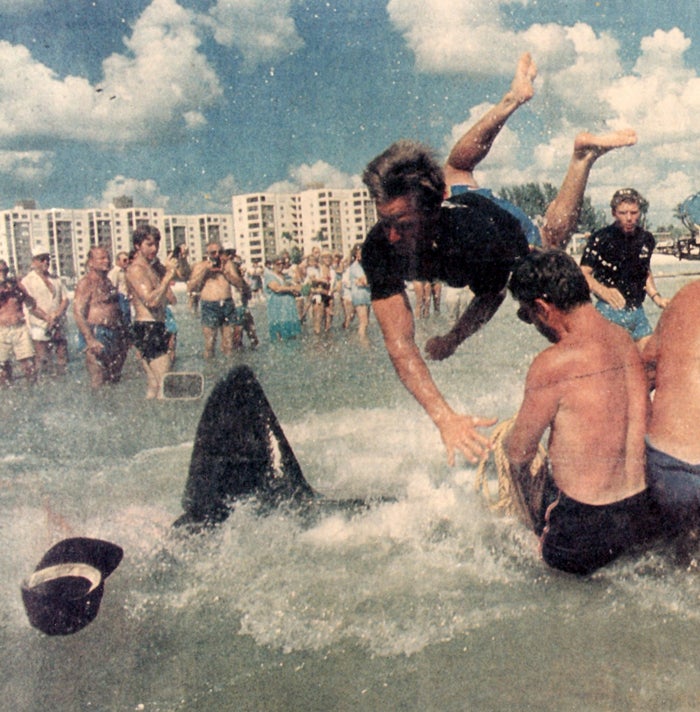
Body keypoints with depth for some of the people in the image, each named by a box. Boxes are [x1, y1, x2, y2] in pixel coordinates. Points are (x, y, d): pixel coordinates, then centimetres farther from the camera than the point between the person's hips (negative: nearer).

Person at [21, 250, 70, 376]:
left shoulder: (55, 280, 15)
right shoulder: (28, 281, -1)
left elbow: (66, 299, 9)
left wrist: (57, 314, -9)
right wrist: (47, 318, -15)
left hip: (59, 327, 5)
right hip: (40, 328, -5)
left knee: (62, 360, 6)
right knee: (42, 362, -8)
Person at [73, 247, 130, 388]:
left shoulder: (108, 281, 16)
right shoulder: (86, 283, -9)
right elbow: (78, 313, -16)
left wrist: (124, 331, 17)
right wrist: (90, 340, -23)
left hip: (114, 334, 8)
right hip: (97, 334, -8)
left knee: (114, 379, 12)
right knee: (98, 381, -8)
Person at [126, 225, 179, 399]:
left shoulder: (151, 268, 18)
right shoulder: (136, 269, -10)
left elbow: (171, 299, 16)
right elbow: (151, 300, -24)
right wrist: (168, 275, -19)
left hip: (156, 328, 10)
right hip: (147, 329, -10)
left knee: (153, 383, 14)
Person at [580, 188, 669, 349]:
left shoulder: (647, 239, 8)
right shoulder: (600, 239, -9)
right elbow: (583, 274, -12)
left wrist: (656, 296, 10)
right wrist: (602, 290, -30)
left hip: (637, 312, 5)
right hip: (609, 312, -5)